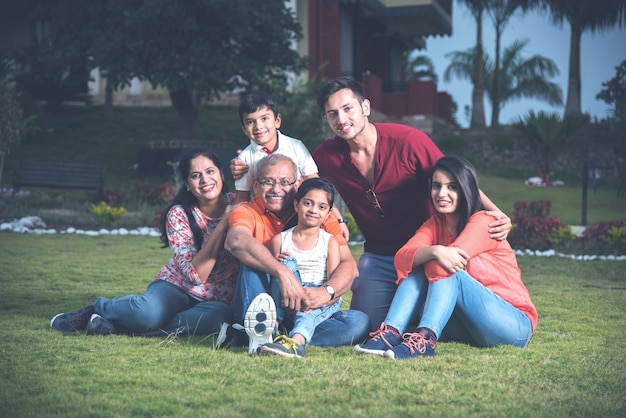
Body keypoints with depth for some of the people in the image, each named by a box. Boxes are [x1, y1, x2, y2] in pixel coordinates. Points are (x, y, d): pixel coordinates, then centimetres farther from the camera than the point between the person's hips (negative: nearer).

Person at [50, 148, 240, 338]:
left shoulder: (235, 204, -2)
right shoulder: (178, 215, -9)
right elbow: (194, 274, -17)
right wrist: (222, 224, -24)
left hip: (217, 300, 2)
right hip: (176, 287, -2)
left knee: (220, 316, -37)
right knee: (148, 311, -38)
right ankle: (98, 307, -3)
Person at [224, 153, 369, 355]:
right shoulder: (247, 212, -1)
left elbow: (348, 263, -5)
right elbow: (237, 241, -26)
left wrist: (326, 292, -27)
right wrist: (283, 273, -40)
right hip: (259, 308, -2)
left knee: (360, 322, -23)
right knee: (253, 259, -25)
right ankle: (259, 330, -43)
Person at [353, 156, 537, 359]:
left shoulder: (484, 221, -13)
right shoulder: (435, 223, 6)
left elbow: (440, 266, -26)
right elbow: (401, 258, -15)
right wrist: (433, 251, -34)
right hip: (468, 327, 6)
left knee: (448, 271, -26)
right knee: (419, 269, -12)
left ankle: (425, 340, -43)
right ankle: (390, 334, -29)